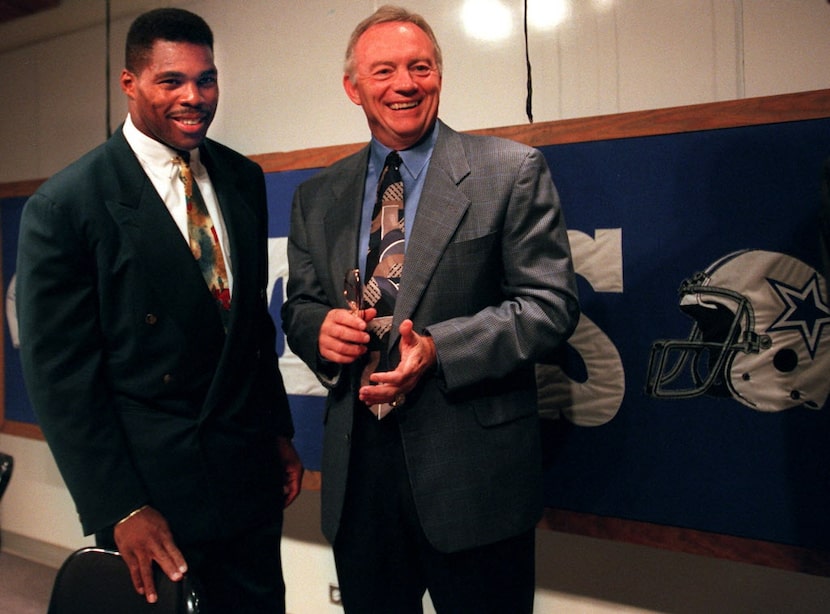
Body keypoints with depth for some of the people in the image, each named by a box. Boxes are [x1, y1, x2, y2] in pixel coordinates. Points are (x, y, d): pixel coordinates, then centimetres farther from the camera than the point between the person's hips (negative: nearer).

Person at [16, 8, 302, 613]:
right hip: (150, 489, -5)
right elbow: (60, 375, -11)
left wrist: (280, 432, 11)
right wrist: (120, 509, -13)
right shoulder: (65, 205, -11)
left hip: (249, 473, 5)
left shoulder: (244, 179, 5)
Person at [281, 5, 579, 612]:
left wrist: (438, 348, -21)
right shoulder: (317, 198, 10)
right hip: (356, 471, 4)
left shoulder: (512, 171, -3)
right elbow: (298, 306, 15)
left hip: (473, 469, -3)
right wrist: (319, 327, -9)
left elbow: (551, 304, -8)